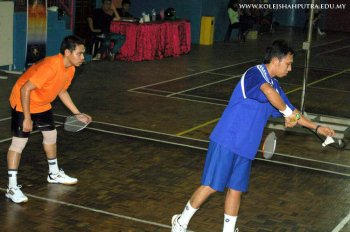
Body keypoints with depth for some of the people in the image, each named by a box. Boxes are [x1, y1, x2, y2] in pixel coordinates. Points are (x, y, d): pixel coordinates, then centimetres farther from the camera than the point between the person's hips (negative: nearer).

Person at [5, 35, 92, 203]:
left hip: (42, 105, 9)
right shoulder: (50, 66, -34)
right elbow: (25, 89, -32)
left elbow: (62, 91, 11)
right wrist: (27, 118, -29)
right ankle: (12, 187, -7)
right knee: (19, 141, -11)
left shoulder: (70, 69, -6)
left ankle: (54, 174, 37)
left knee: (51, 134, 17)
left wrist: (78, 114, 9)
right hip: (22, 103, -9)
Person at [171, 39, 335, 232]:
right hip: (226, 141, -8)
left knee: (236, 190, 9)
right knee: (211, 186, -1)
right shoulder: (255, 73, -14)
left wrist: (317, 128, 21)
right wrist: (287, 112, -25)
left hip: (245, 148, 8)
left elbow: (291, 113, 26)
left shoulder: (274, 84, 14)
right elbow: (269, 91, -38)